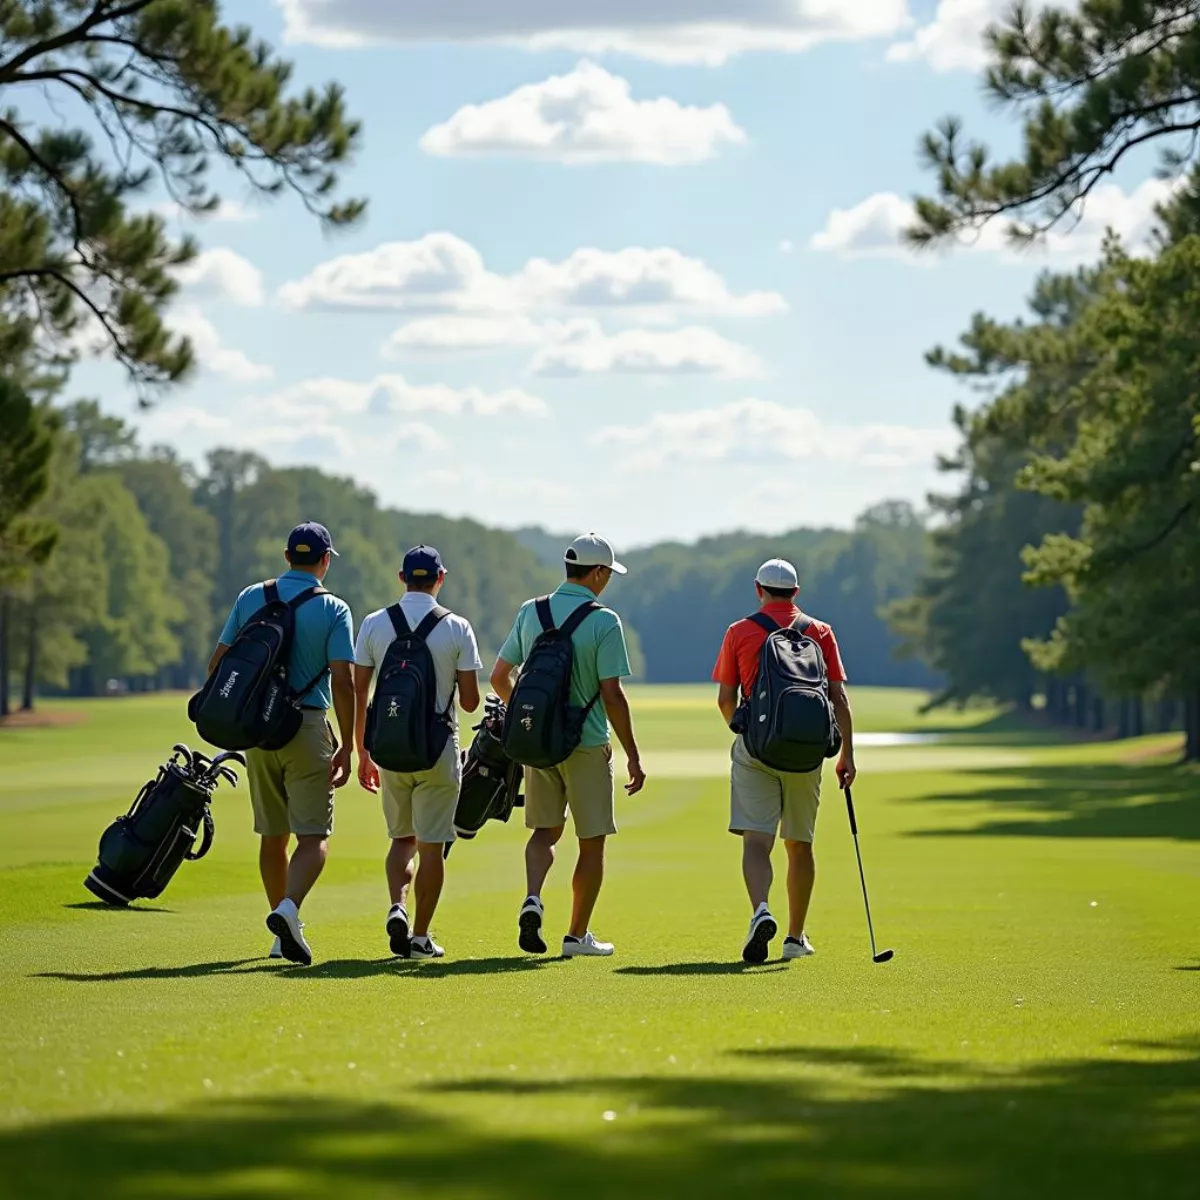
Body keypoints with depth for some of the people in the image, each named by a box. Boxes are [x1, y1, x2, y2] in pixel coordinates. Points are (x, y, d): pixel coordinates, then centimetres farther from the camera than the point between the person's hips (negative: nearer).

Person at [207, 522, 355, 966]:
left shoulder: (251, 598, 6)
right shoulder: (333, 609, -4)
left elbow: (217, 663, 5)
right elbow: (342, 682, -11)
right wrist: (346, 746, -8)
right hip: (308, 729, -4)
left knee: (273, 835, 14)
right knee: (314, 836, -3)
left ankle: (283, 935, 18)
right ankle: (289, 908, -29)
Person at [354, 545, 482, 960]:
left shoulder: (374, 624, 1)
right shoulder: (457, 629, -5)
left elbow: (357, 694, 1)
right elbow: (470, 701, -6)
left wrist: (362, 754, 9)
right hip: (438, 750, -2)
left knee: (402, 839, 17)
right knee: (431, 844, 6)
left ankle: (397, 907, -6)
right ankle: (420, 936, 9)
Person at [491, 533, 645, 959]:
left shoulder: (530, 612, 3)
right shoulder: (603, 622, -12)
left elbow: (499, 678, 7)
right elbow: (612, 695, -15)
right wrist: (633, 756, -9)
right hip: (587, 744, -4)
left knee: (546, 830, 17)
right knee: (592, 841, 8)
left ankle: (533, 898, -10)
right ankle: (577, 935, 12)